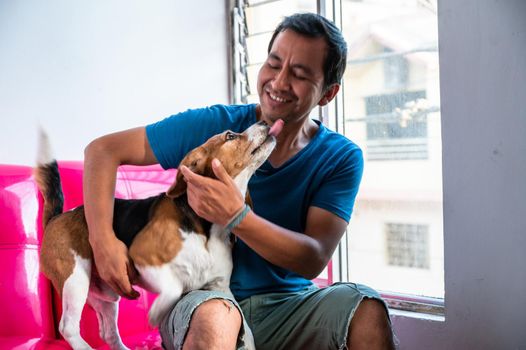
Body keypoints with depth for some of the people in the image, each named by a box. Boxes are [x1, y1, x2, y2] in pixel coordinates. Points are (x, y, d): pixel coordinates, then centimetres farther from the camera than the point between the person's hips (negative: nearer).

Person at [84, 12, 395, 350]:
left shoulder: (342, 158, -2)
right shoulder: (214, 126, -6)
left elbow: (313, 261, -13)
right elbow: (104, 150, -3)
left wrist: (236, 216, -29)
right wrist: (104, 239, -18)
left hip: (289, 306, 2)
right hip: (203, 300, -2)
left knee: (366, 307, -28)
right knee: (215, 317, -38)